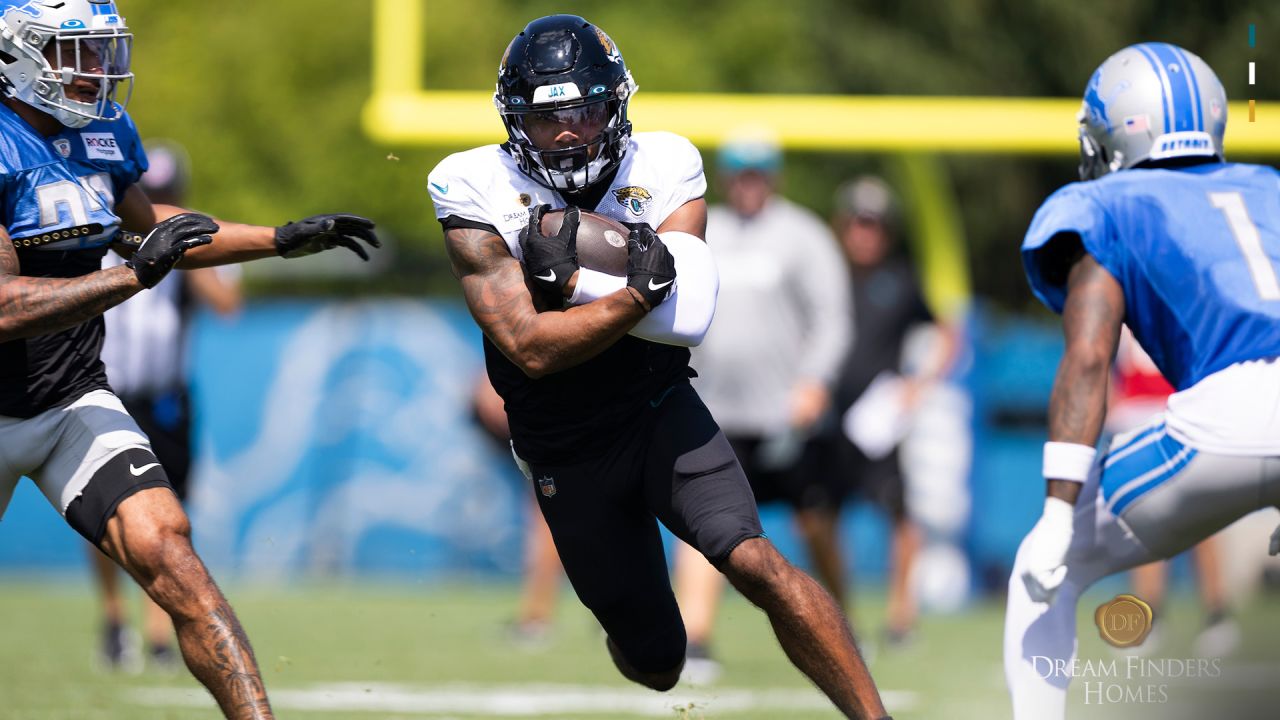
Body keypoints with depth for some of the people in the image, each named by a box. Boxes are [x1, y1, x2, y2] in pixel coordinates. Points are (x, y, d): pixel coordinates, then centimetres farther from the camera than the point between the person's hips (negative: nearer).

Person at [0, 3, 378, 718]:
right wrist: (135, 275, -31)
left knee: (163, 549, -17)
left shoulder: (105, 130, 2)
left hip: (75, 400, 4)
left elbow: (143, 225, 23)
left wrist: (283, 240, 18)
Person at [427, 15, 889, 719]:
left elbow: (688, 316, -22)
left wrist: (566, 277, -28)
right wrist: (638, 290, -31)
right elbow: (530, 348, -22)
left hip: (661, 416, 0)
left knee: (754, 562, -26)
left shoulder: (663, 170, -8)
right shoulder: (478, 193, -13)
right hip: (566, 455, 0)